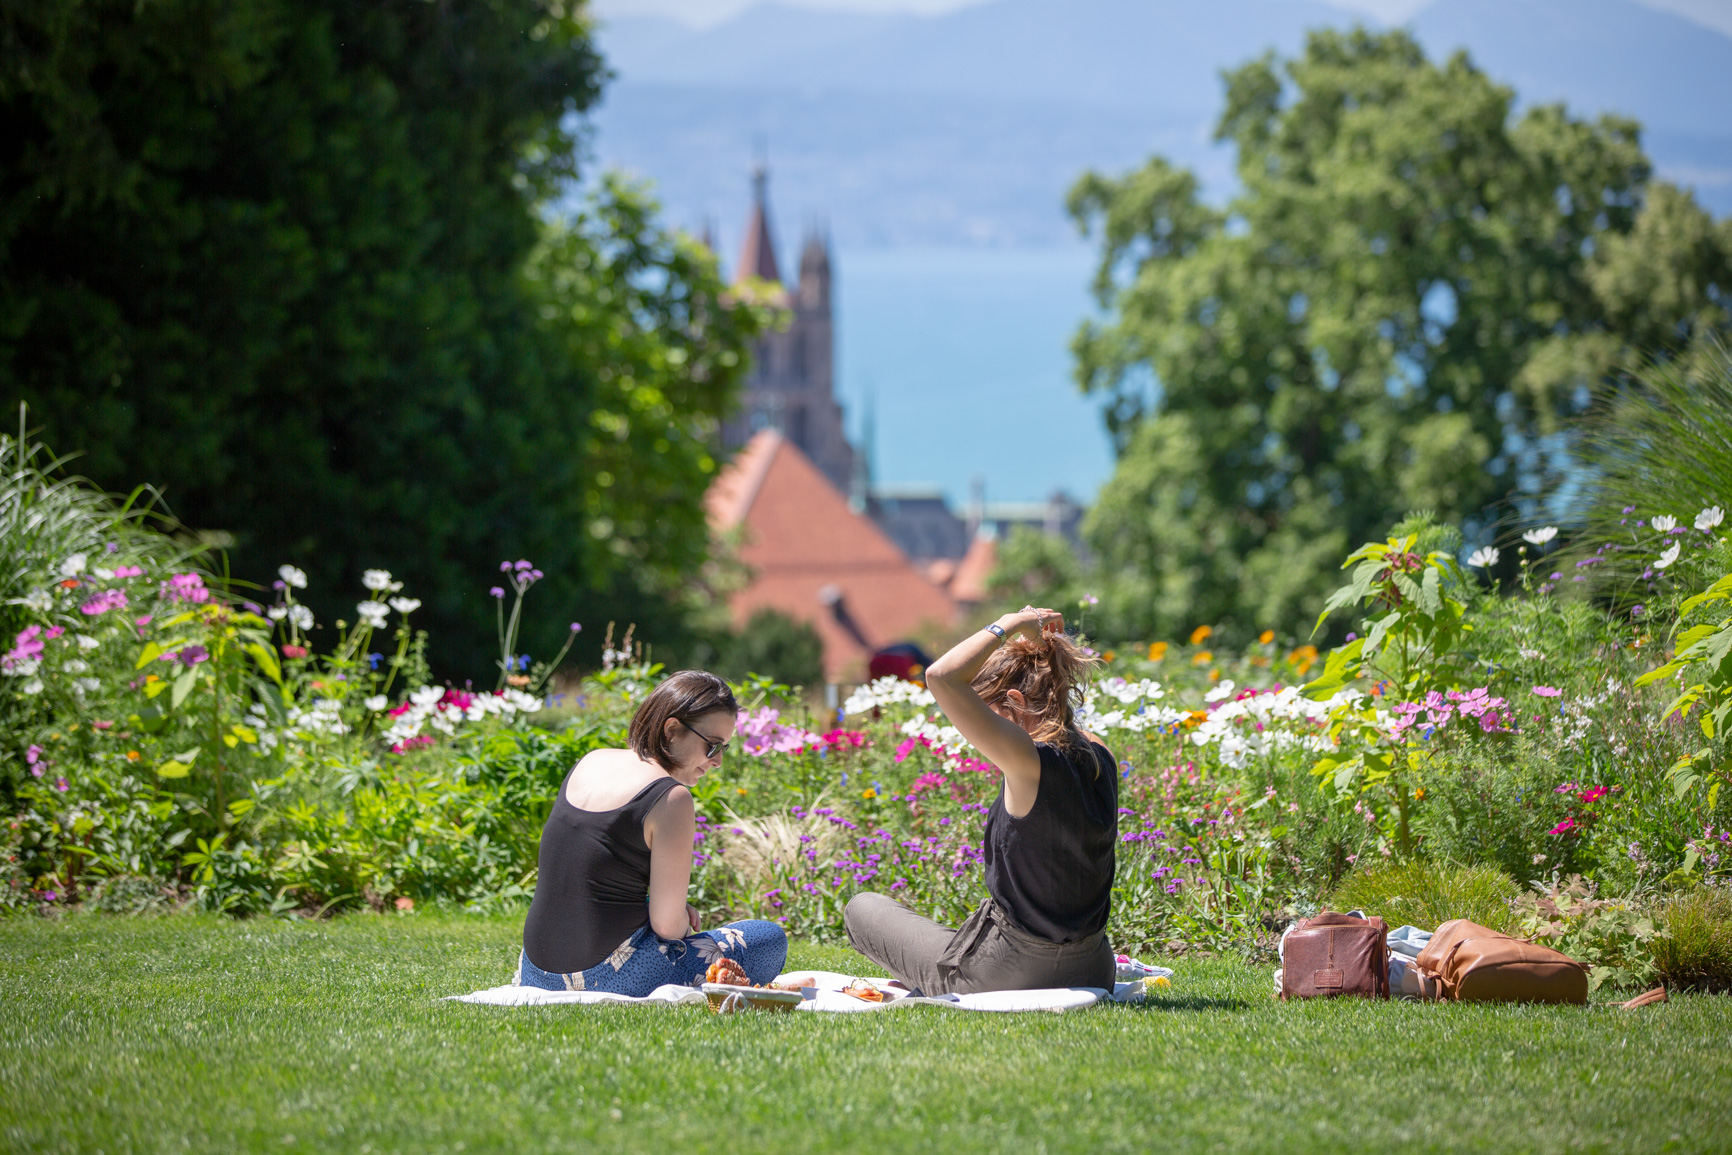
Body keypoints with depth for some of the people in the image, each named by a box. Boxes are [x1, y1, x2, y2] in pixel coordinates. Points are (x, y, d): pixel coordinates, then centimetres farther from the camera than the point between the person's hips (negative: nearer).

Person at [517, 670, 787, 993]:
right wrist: (683, 923, 11)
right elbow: (667, 926, -13)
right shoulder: (671, 798, -15)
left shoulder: (589, 763, 9)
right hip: (607, 976, -8)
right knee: (770, 939, 3)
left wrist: (676, 911, 13)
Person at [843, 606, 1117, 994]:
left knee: (863, 907, 16)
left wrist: (1009, 625, -20)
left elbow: (941, 676, -32)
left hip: (1009, 975, -8)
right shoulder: (1101, 762, -4)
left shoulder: (1031, 764, -27)